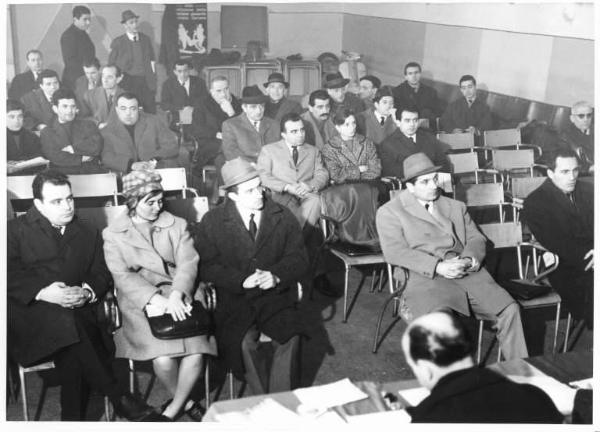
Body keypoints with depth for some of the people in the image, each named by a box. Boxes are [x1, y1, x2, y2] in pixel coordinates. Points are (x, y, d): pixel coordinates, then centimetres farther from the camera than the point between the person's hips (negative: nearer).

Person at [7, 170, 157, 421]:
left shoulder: (88, 235, 23)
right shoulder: (16, 230, 12)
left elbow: (101, 275, 15)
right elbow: (10, 275, -2)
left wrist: (87, 292, -9)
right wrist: (43, 292, -18)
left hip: (77, 311, 3)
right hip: (29, 313, -2)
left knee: (71, 354, -32)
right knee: (66, 322, -36)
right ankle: (118, 398, -31)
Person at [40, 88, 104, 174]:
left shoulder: (88, 125, 15)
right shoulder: (47, 133, 13)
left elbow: (96, 147, -2)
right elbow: (54, 158, -3)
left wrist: (72, 148, -2)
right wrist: (81, 159, -5)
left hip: (91, 173, 1)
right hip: (62, 176, 0)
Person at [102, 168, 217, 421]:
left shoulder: (177, 225, 14)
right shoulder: (113, 234, 8)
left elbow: (188, 263, 0)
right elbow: (122, 276, -5)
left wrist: (176, 295, -20)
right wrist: (156, 299, -21)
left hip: (179, 298, 2)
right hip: (140, 303, -2)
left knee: (196, 353, -23)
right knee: (163, 359, -24)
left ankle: (172, 410, 2)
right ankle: (186, 402, 7)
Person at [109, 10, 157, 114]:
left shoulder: (146, 39, 11)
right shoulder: (117, 42, 3)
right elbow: (111, 65, 6)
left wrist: (153, 82, 9)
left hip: (147, 83, 3)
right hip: (128, 84, -2)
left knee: (151, 113, 0)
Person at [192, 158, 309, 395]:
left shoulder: (283, 217, 5)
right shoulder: (212, 222, 1)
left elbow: (299, 259, 4)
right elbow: (206, 266, -4)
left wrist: (276, 276, -16)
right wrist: (241, 280, -18)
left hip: (276, 295, 1)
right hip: (234, 299, -1)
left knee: (290, 338, -25)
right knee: (245, 343, -28)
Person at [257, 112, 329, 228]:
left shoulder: (313, 151, 25)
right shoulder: (268, 150, 16)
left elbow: (322, 175, 14)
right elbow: (263, 176, 2)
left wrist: (311, 186, -10)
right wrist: (287, 187, -13)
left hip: (308, 195, 2)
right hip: (281, 195, -2)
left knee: (316, 199, -34)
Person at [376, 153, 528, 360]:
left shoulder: (456, 207, 26)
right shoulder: (389, 212, 8)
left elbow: (476, 238, 19)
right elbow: (395, 252, -5)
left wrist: (469, 259, -6)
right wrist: (438, 267, -16)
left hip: (467, 273, 5)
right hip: (425, 278, -4)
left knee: (509, 309, -17)